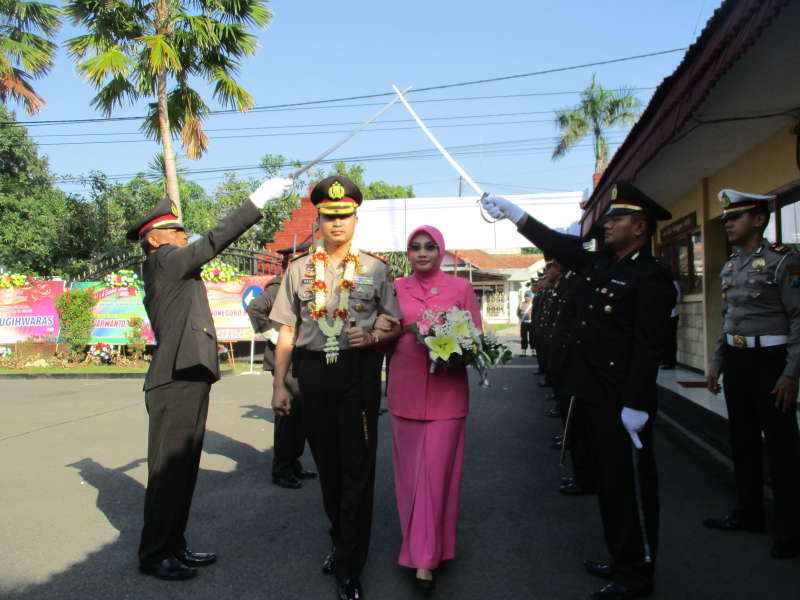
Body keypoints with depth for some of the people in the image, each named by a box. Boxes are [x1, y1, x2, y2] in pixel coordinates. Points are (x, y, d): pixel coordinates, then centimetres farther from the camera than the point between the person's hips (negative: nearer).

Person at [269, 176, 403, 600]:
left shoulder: (374, 268, 3)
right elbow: (287, 331, 7)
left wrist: (374, 336, -15)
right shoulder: (300, 270, 7)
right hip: (313, 371, 2)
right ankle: (342, 542, 36)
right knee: (327, 464, 14)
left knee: (357, 467, -1)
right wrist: (279, 385, 2)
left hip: (358, 372, -2)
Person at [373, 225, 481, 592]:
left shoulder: (460, 288, 1)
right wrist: (381, 329, -9)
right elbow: (386, 341, 13)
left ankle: (425, 558, 7)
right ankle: (421, 544, 28)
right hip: (405, 389, 3)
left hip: (446, 390, -2)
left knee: (435, 470, -4)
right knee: (409, 470, 9)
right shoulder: (397, 288, 7)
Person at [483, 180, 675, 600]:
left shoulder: (651, 277, -14)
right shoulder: (597, 265, 10)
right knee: (609, 482, 18)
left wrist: (635, 405, -22)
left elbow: (648, 347, -19)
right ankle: (621, 559, 33)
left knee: (632, 484, 5)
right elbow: (558, 246, 20)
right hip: (595, 395, 9)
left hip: (624, 401, -8)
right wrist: (515, 214, 18)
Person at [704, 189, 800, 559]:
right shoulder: (729, 267, 11)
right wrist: (717, 363, 16)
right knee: (742, 440, 15)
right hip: (736, 361, 8)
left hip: (769, 361, -7)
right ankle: (748, 512, 29)